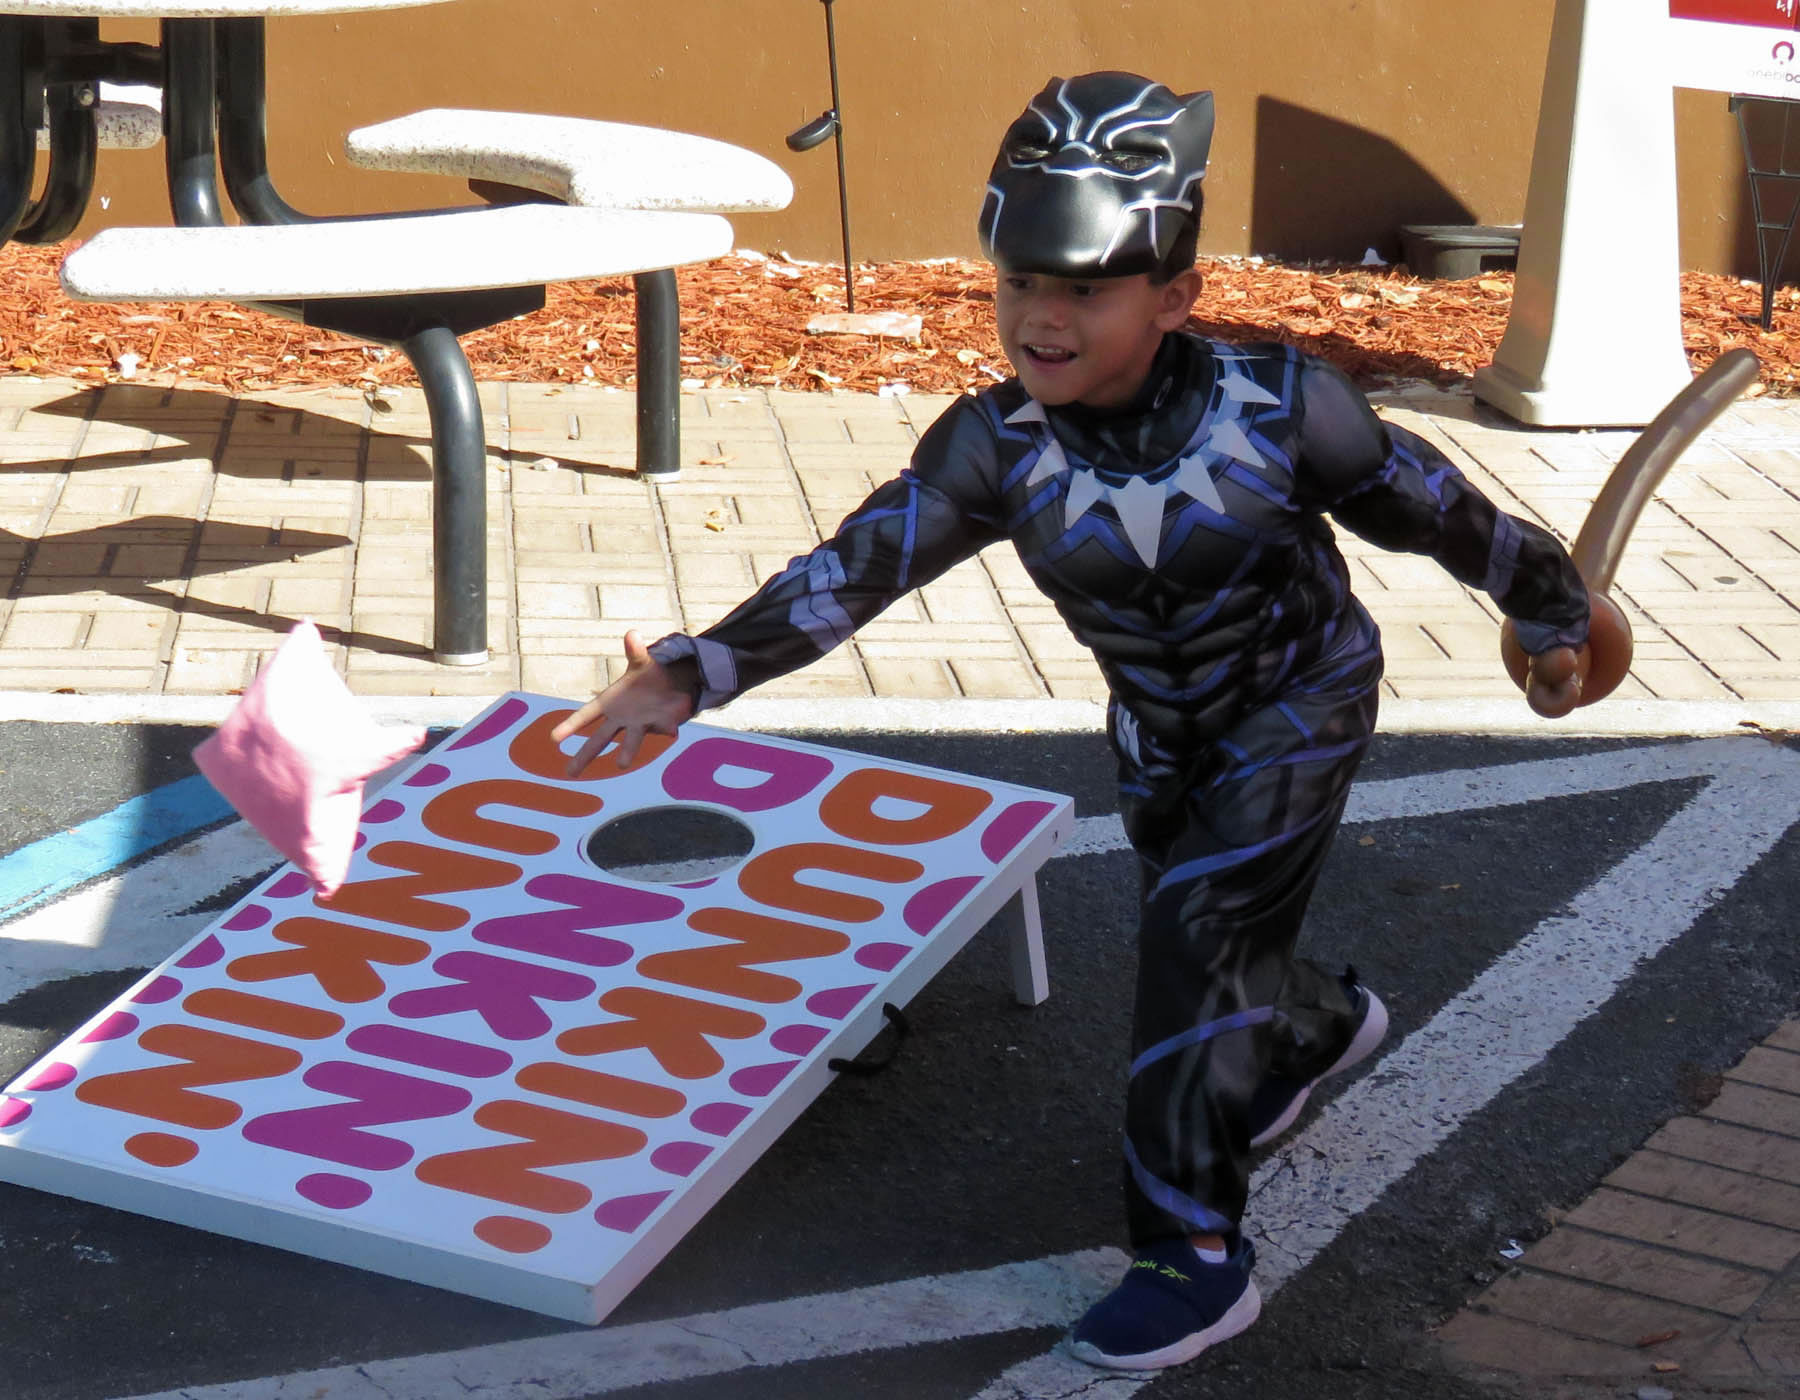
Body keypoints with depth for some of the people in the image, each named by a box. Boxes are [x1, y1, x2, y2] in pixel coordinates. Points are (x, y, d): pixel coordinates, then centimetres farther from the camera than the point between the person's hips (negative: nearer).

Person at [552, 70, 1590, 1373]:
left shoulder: (1279, 407, -30)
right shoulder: (996, 446, -24)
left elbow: (1434, 509, -15)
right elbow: (855, 567, -31)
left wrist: (1555, 615, 0)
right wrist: (697, 670, -44)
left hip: (1298, 712, -4)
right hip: (1159, 737, 4)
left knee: (1195, 937, -17)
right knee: (1213, 962, 20)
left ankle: (1196, 1256, -4)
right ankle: (1326, 1021, 58)